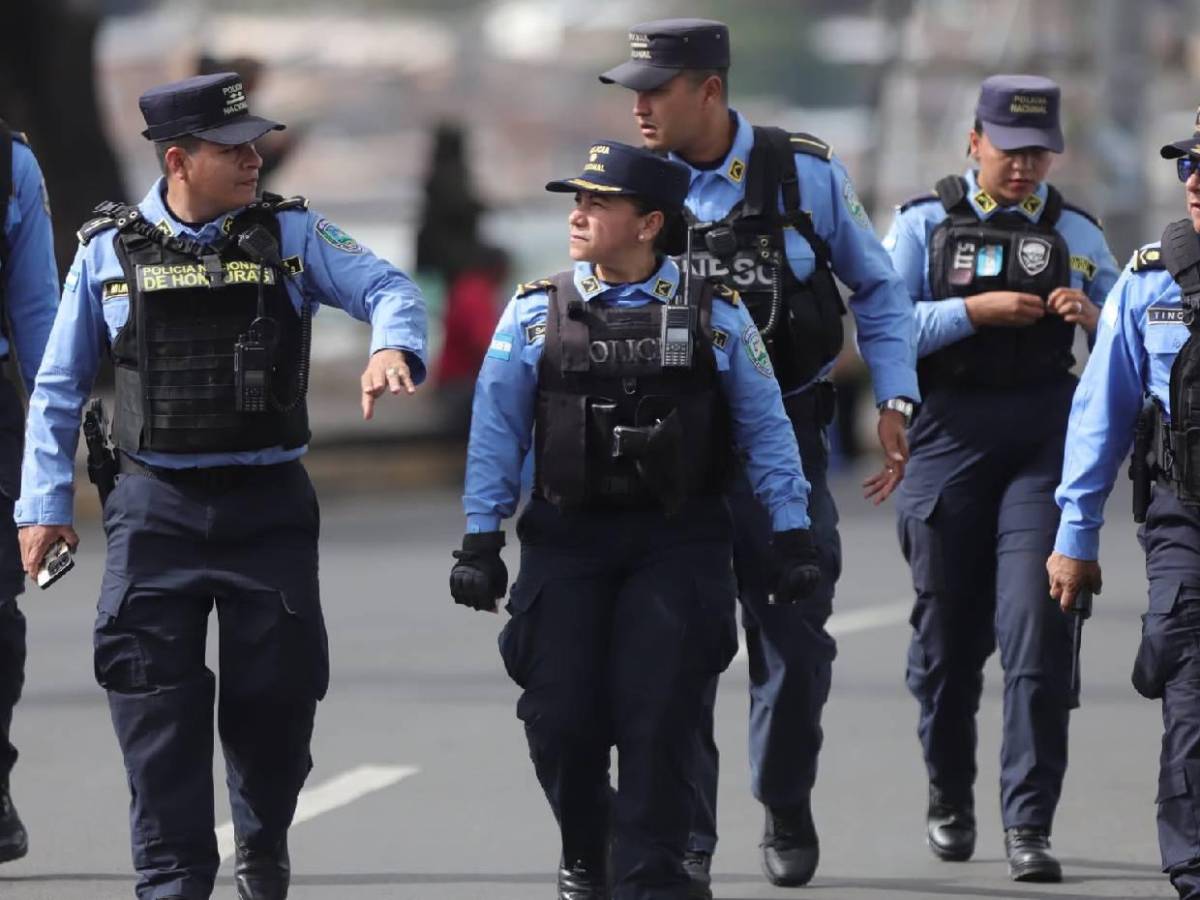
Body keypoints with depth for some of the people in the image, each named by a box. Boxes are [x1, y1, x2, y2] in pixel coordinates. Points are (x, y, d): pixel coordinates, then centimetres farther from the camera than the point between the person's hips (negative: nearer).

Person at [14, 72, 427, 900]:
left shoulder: (291, 234, 4)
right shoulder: (110, 250, 4)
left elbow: (389, 288, -3)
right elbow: (60, 388, 9)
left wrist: (392, 346, -26)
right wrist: (45, 503, 4)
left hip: (269, 505, 1)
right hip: (156, 511, -1)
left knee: (276, 692, 5)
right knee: (158, 703, -7)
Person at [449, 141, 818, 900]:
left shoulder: (716, 316, 1)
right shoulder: (537, 315, 2)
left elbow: (766, 428, 4)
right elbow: (497, 431, 4)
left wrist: (793, 533, 1)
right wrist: (481, 539, 1)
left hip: (679, 542, -1)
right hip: (567, 540, 1)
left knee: (659, 718, -7)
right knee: (561, 715, 0)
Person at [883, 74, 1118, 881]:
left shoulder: (1074, 232, 11)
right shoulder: (925, 224, 6)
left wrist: (1092, 317, -9)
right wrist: (976, 312, -16)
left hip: (1044, 442, 0)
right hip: (950, 436, 0)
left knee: (1036, 627, -12)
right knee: (949, 630, 7)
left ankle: (1030, 824, -13)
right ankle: (950, 799, 28)